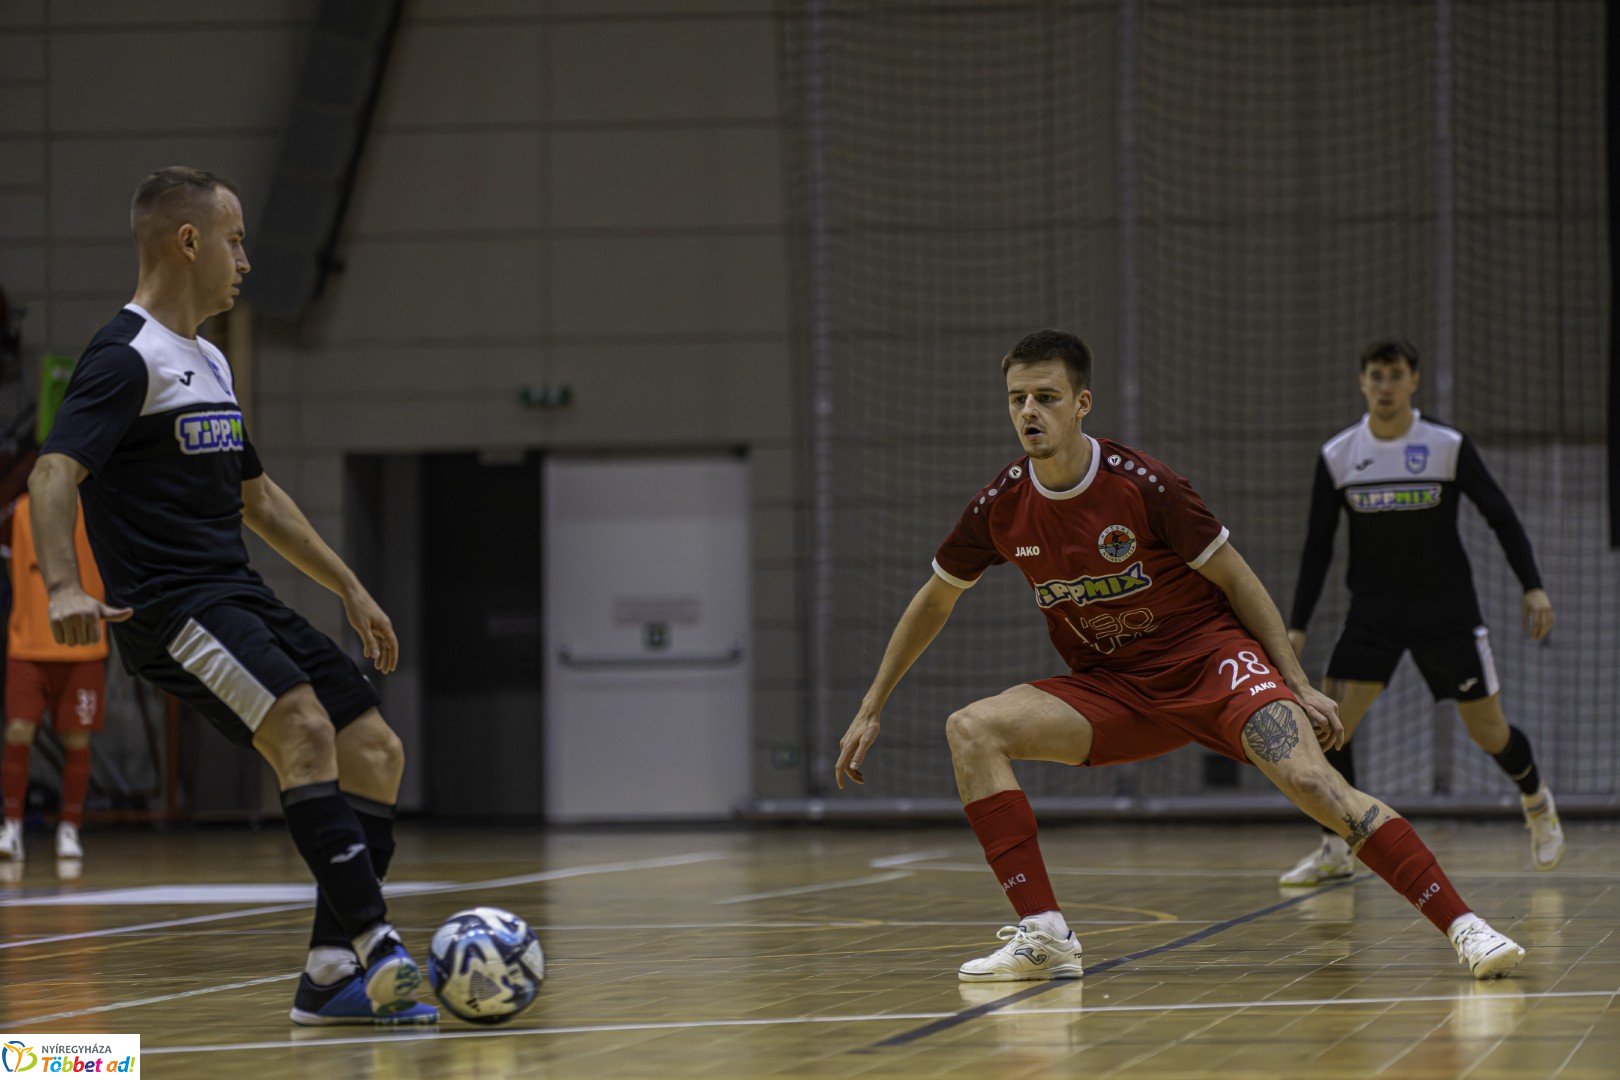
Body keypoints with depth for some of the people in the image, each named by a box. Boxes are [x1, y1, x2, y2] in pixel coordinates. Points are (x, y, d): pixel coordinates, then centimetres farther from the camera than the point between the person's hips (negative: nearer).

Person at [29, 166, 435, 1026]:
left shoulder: (208, 363, 20)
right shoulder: (127, 357, -9)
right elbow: (54, 473, -22)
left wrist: (349, 589, 32)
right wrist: (64, 587, -38)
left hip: (239, 598, 9)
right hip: (171, 607, -9)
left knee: (375, 753, 4)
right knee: (304, 728, -28)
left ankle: (333, 974, 8)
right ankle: (373, 943, -33)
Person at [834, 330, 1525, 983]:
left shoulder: (1140, 484, -15)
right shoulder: (1000, 507, -4)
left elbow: (1236, 580, -5)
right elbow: (933, 603, 13)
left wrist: (1298, 687, -7)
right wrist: (871, 710, 15)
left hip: (1209, 659, -4)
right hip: (1111, 689, 4)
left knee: (1309, 779, -27)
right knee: (971, 730, -17)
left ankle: (1462, 925, -26)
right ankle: (1043, 936, -19)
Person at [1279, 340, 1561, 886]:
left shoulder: (1449, 446, -10)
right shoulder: (1337, 456, -4)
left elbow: (1500, 515, -3)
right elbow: (1318, 545, 2)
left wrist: (1533, 586, -12)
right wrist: (1298, 625, -2)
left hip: (1447, 610, -2)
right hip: (1373, 611, 2)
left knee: (1488, 731, 3)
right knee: (1330, 722, -13)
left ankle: (1537, 804, 35)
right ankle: (1335, 851, 0)